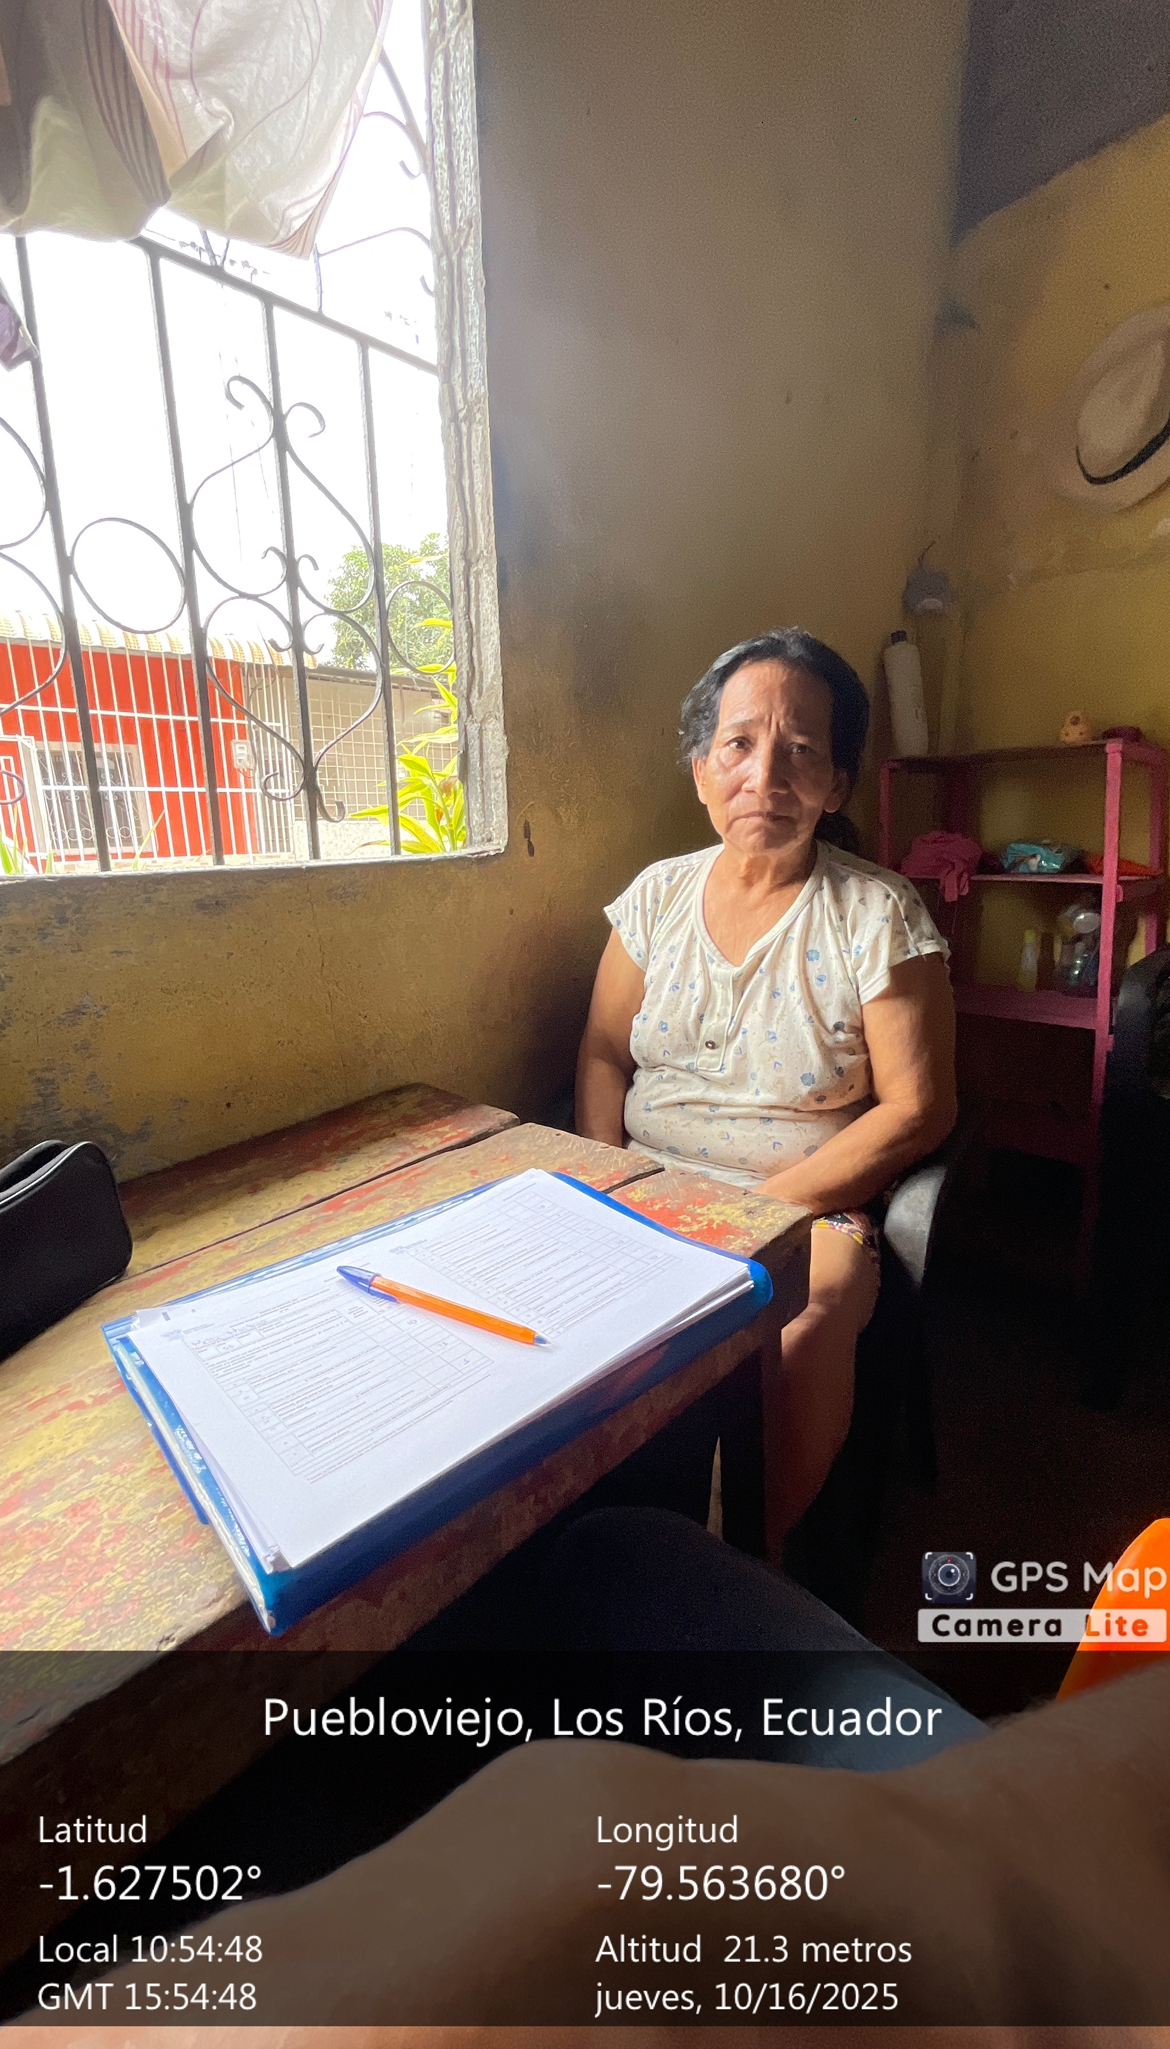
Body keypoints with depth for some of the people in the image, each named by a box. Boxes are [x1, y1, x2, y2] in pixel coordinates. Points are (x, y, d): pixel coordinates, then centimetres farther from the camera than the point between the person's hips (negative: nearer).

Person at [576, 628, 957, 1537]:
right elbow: (604, 1054, 8)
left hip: (808, 1210, -3)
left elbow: (918, 1109, -8)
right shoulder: (657, 894, 5)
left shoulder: (880, 915, -6)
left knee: (798, 1342, -34)